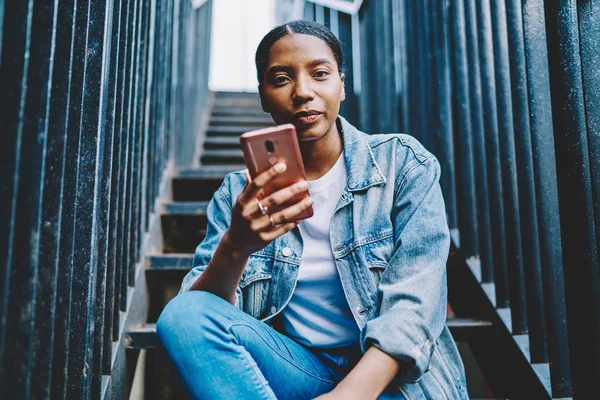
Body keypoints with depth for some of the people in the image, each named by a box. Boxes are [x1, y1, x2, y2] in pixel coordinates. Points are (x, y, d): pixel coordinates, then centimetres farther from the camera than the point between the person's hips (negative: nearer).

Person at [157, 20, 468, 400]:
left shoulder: (404, 164, -3)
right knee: (182, 315, -22)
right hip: (295, 365, 4)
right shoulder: (241, 194, 3)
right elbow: (195, 316, -6)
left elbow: (414, 303, -12)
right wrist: (235, 248, -27)